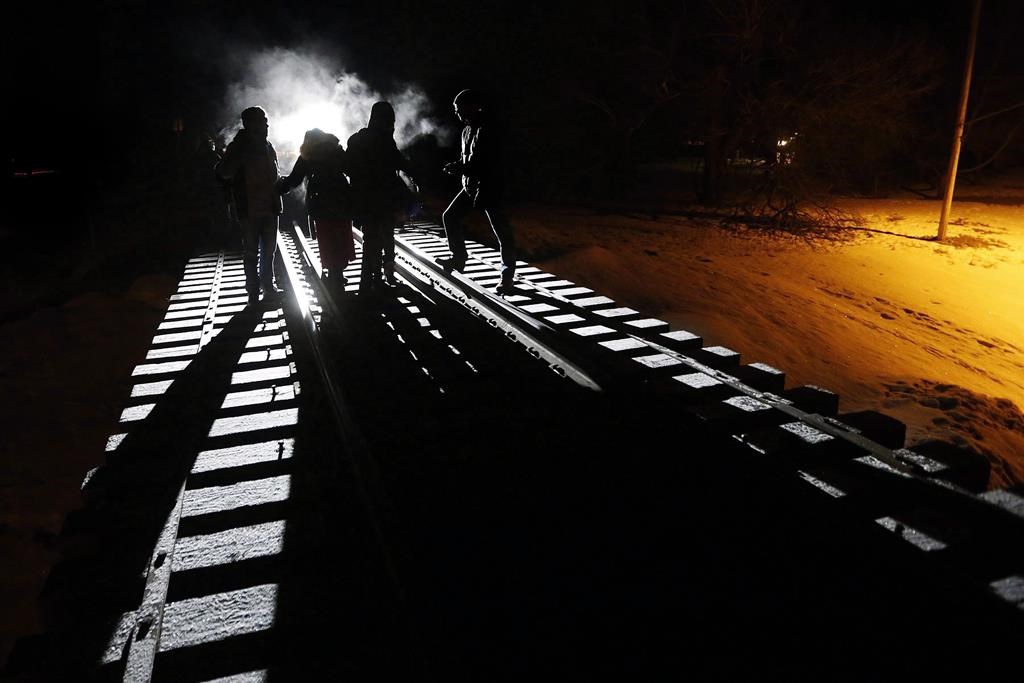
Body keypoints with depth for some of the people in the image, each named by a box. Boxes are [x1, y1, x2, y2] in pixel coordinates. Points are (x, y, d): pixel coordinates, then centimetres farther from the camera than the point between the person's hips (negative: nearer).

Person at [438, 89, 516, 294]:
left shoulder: (484, 129, -18)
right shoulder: (468, 128, 11)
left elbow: (478, 163, -24)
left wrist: (457, 168, -17)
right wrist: (457, 166, -3)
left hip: (488, 186, -10)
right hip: (470, 185, 10)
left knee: (501, 230, -4)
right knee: (450, 216, 12)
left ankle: (508, 275, 1)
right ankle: (458, 258, 25)